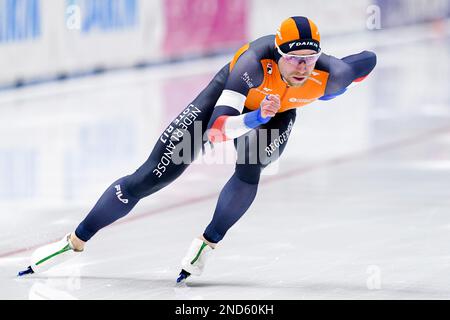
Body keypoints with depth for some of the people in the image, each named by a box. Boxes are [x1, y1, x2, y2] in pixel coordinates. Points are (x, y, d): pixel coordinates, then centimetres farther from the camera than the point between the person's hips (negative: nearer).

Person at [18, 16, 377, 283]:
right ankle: (75, 242, 10)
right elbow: (217, 128, -47)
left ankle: (207, 243, -10)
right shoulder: (256, 61, -42)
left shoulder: (328, 75, -33)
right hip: (232, 96, -2)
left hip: (277, 112, 2)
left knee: (249, 168, -33)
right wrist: (256, 117, -61)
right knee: (152, 177, -3)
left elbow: (368, 60, -9)